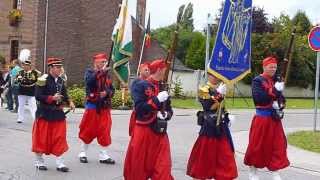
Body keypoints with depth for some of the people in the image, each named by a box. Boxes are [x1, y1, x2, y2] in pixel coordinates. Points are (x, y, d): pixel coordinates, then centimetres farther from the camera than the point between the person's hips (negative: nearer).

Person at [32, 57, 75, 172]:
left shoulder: (61, 81, 7)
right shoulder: (43, 80, -12)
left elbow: (64, 95, 14)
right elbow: (38, 96, -17)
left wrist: (69, 102, -4)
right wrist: (52, 98, -24)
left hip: (58, 114, 5)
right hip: (44, 114, -5)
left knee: (59, 139, 4)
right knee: (42, 138, 5)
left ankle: (59, 163, 10)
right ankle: (39, 162, 21)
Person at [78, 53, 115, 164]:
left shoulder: (107, 75, 9)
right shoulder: (90, 72, -3)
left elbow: (112, 90, 9)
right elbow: (89, 82, -25)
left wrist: (107, 93, -12)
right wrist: (100, 72, -23)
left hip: (105, 107, 4)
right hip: (92, 106, -4)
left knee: (105, 131, 2)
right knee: (88, 130, 5)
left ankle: (103, 156, 10)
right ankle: (83, 153, 21)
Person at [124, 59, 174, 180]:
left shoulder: (163, 88, 10)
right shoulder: (140, 86, -8)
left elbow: (169, 110, 16)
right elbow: (139, 108, -18)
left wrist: (166, 114, -6)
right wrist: (156, 100, -21)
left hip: (160, 132, 4)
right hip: (143, 131, -4)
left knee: (163, 167, -2)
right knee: (138, 166, 9)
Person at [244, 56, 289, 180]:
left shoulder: (276, 81, 10)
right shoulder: (257, 81, -8)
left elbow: (281, 98, 10)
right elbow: (258, 98, -21)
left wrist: (279, 104, -12)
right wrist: (274, 90, -21)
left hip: (275, 118, 6)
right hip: (262, 118, -6)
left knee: (277, 145, 4)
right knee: (257, 145, 2)